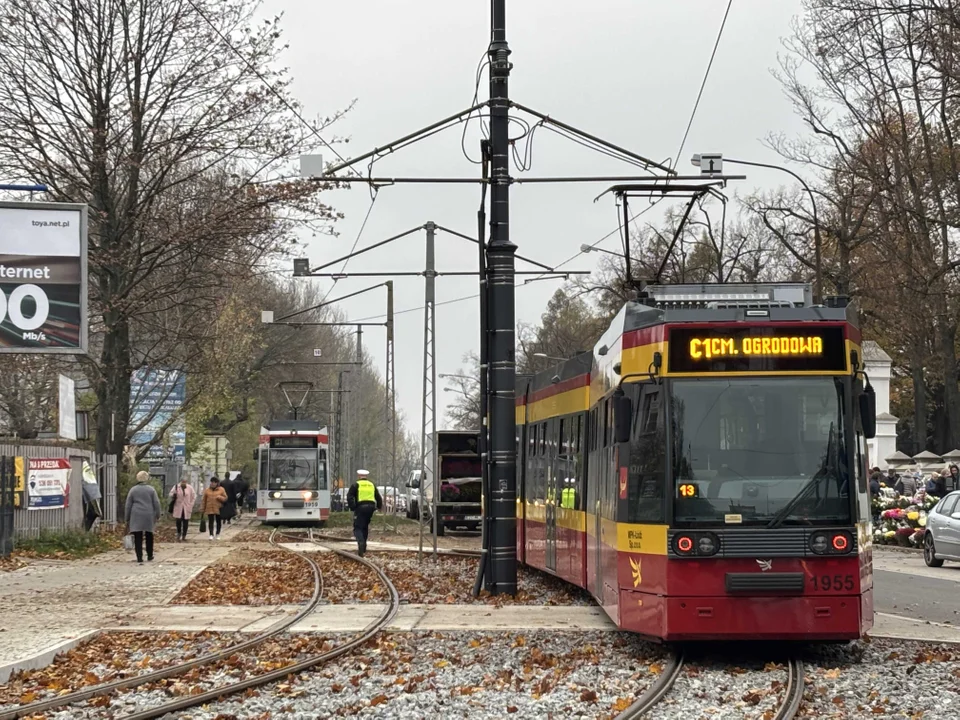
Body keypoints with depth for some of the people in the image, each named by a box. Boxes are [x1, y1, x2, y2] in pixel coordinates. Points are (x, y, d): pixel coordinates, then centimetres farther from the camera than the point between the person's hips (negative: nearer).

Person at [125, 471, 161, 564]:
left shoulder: (133, 490, 2)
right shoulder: (151, 489, 1)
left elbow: (128, 506, 3)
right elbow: (156, 503, 0)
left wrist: (127, 519, 9)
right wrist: (157, 515, 9)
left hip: (136, 516, -1)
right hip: (148, 516, 1)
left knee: (138, 538, -1)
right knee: (149, 536, 16)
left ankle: (139, 559, -7)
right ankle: (150, 557, 24)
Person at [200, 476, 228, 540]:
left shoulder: (221, 490, 3)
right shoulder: (207, 490, 7)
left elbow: (225, 498, 2)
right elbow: (203, 500, 8)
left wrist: (220, 497, -18)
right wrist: (202, 509, 5)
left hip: (218, 509, 0)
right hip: (209, 509, 0)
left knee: (218, 522, 7)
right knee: (210, 522, -5)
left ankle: (217, 534, 20)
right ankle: (211, 534, -3)